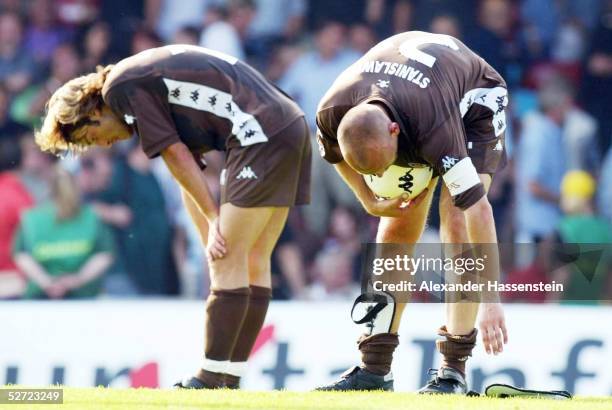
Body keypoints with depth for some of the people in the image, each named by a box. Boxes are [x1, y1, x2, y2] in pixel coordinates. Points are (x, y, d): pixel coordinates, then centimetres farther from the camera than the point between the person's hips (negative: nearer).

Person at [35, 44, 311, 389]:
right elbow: (188, 167, 20)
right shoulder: (147, 77, 24)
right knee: (254, 262, 10)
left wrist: (214, 219, -1)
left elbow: (177, 156, -7)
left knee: (230, 260, -6)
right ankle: (231, 377, 13)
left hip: (262, 136, -10)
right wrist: (213, 228, 12)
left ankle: (212, 378, -6)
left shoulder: (120, 88, -4)